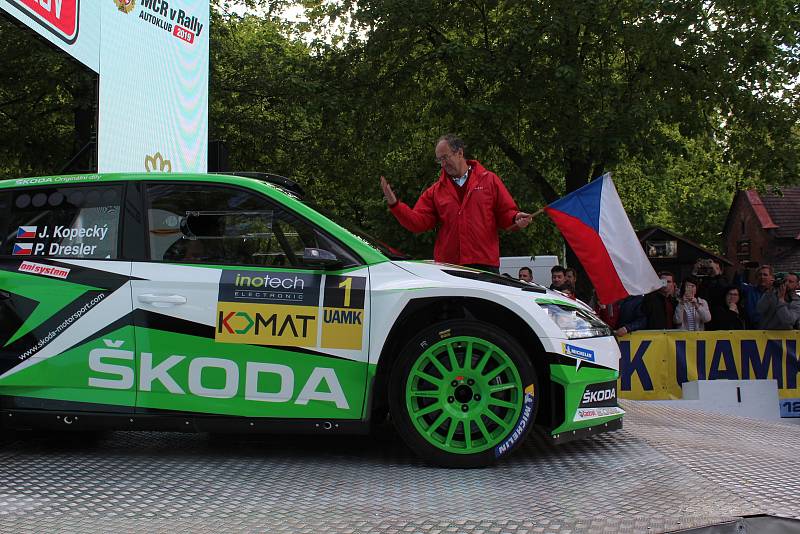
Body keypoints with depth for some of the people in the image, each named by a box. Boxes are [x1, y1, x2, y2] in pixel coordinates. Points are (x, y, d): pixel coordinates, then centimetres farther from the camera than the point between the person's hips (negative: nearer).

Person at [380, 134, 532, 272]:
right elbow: (418, 221, 9)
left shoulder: (489, 180, 10)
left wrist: (516, 219, -14)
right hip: (447, 267, 2)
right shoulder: (435, 191, 16)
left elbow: (506, 214, 8)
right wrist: (394, 204, -2)